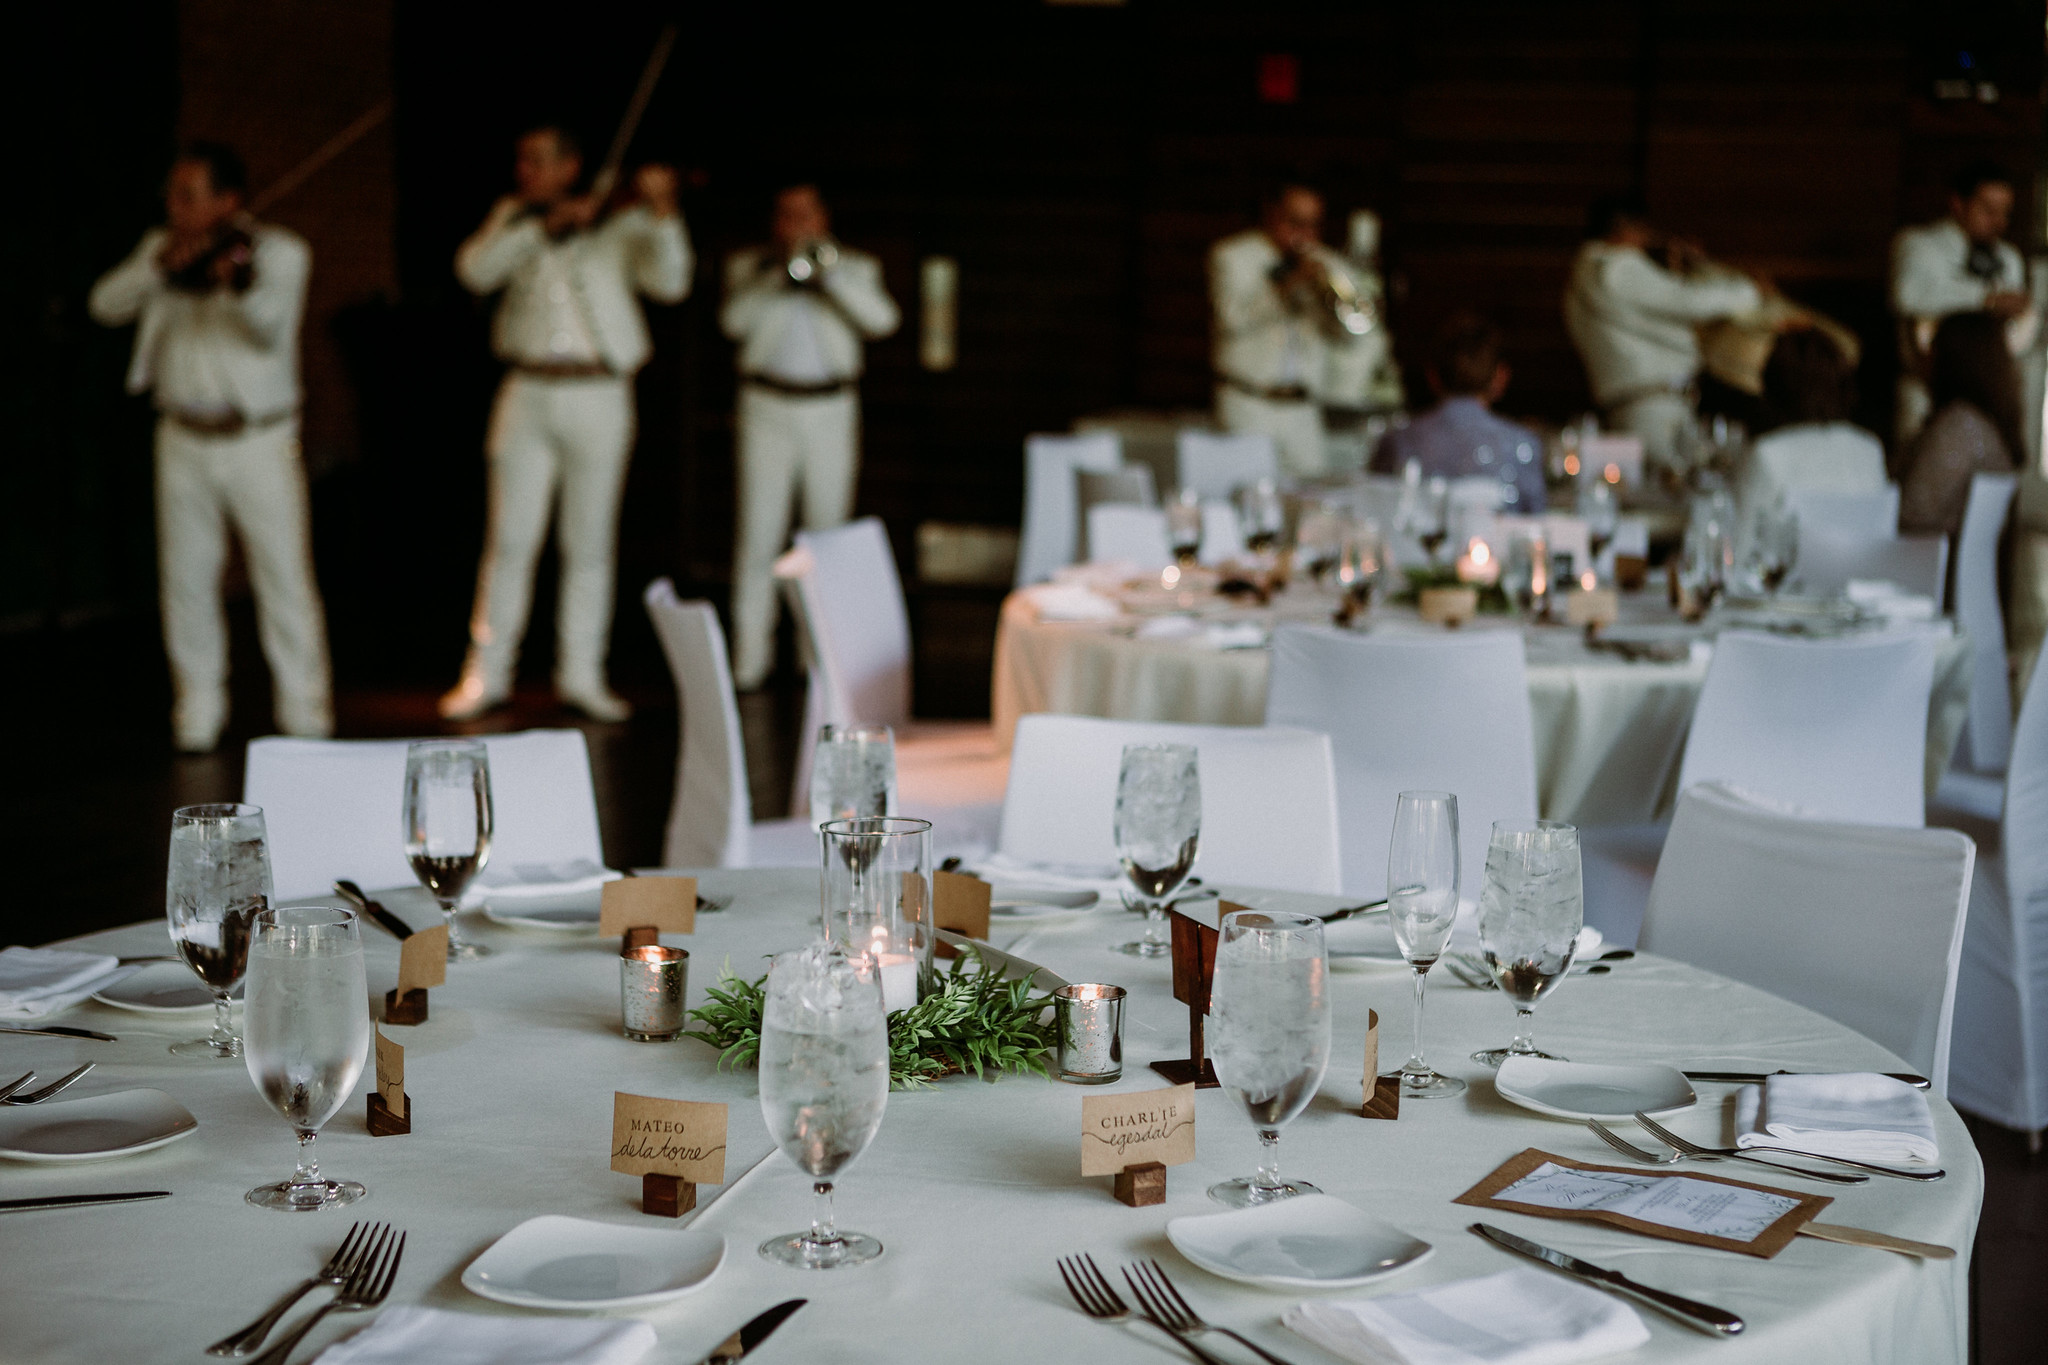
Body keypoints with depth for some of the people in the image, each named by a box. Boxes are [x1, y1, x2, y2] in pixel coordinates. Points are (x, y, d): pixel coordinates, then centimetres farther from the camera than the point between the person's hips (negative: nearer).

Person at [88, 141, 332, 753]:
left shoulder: (280, 253, -6)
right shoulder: (162, 249, 8)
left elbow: (271, 325, -24)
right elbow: (106, 304, -5)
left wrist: (241, 284, -46)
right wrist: (163, 264, -21)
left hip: (259, 443, -4)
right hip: (184, 443, 4)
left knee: (286, 577, -4)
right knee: (186, 579, 7)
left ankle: (305, 714, 4)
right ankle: (198, 714, 18)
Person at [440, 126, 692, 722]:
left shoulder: (620, 224, 3)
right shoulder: (513, 216, 11)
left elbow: (668, 282, -11)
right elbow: (475, 270, -7)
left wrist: (663, 215, -24)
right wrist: (545, 225, -15)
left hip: (598, 398, -1)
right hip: (527, 397, 1)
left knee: (590, 545, 4)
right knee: (509, 541, 1)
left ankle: (581, 674, 12)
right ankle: (486, 673, 8)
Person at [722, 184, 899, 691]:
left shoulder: (855, 267, 10)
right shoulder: (747, 266, 9)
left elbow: (881, 320, -7)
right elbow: (735, 321, -8)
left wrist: (830, 273, -15)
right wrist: (781, 275, -14)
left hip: (831, 412, 1)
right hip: (768, 408, -1)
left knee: (829, 532, 3)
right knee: (760, 532, -5)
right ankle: (750, 652, -2)